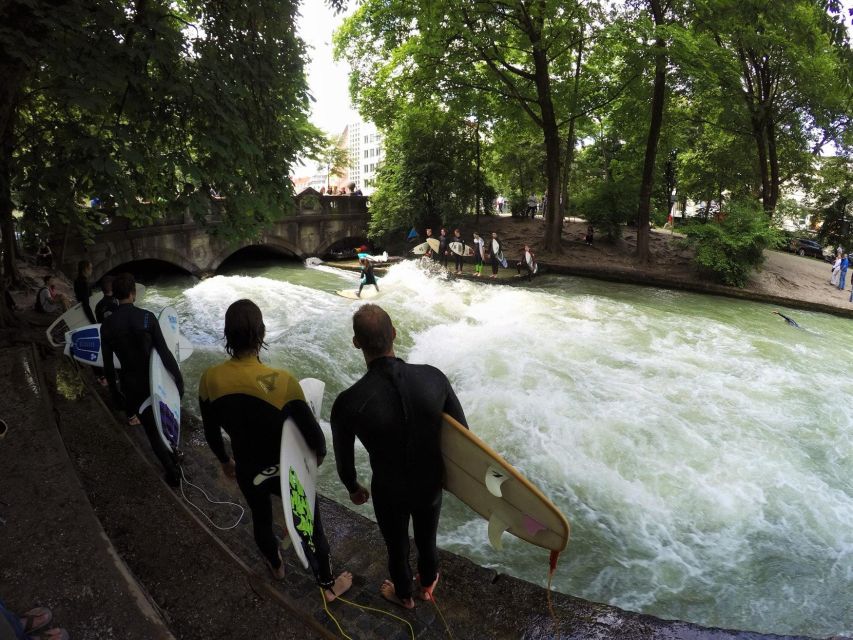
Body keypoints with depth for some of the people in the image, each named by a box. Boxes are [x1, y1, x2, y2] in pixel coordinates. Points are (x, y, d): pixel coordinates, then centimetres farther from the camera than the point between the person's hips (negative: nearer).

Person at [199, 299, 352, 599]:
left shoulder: (209, 379, -18)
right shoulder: (281, 380, -32)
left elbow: (211, 432, -2)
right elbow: (313, 434, -24)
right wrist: (320, 453, 0)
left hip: (247, 470, 4)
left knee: (260, 517, 32)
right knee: (310, 523, 20)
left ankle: (276, 565, 60)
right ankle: (328, 584, 41)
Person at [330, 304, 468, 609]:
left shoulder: (348, 403, -30)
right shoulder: (433, 377, -25)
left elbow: (344, 459, -11)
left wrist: (353, 488, 11)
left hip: (389, 492, -2)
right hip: (432, 484, 2)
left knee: (397, 547, 29)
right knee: (427, 540, 31)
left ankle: (404, 595, 59)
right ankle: (427, 584, 61)